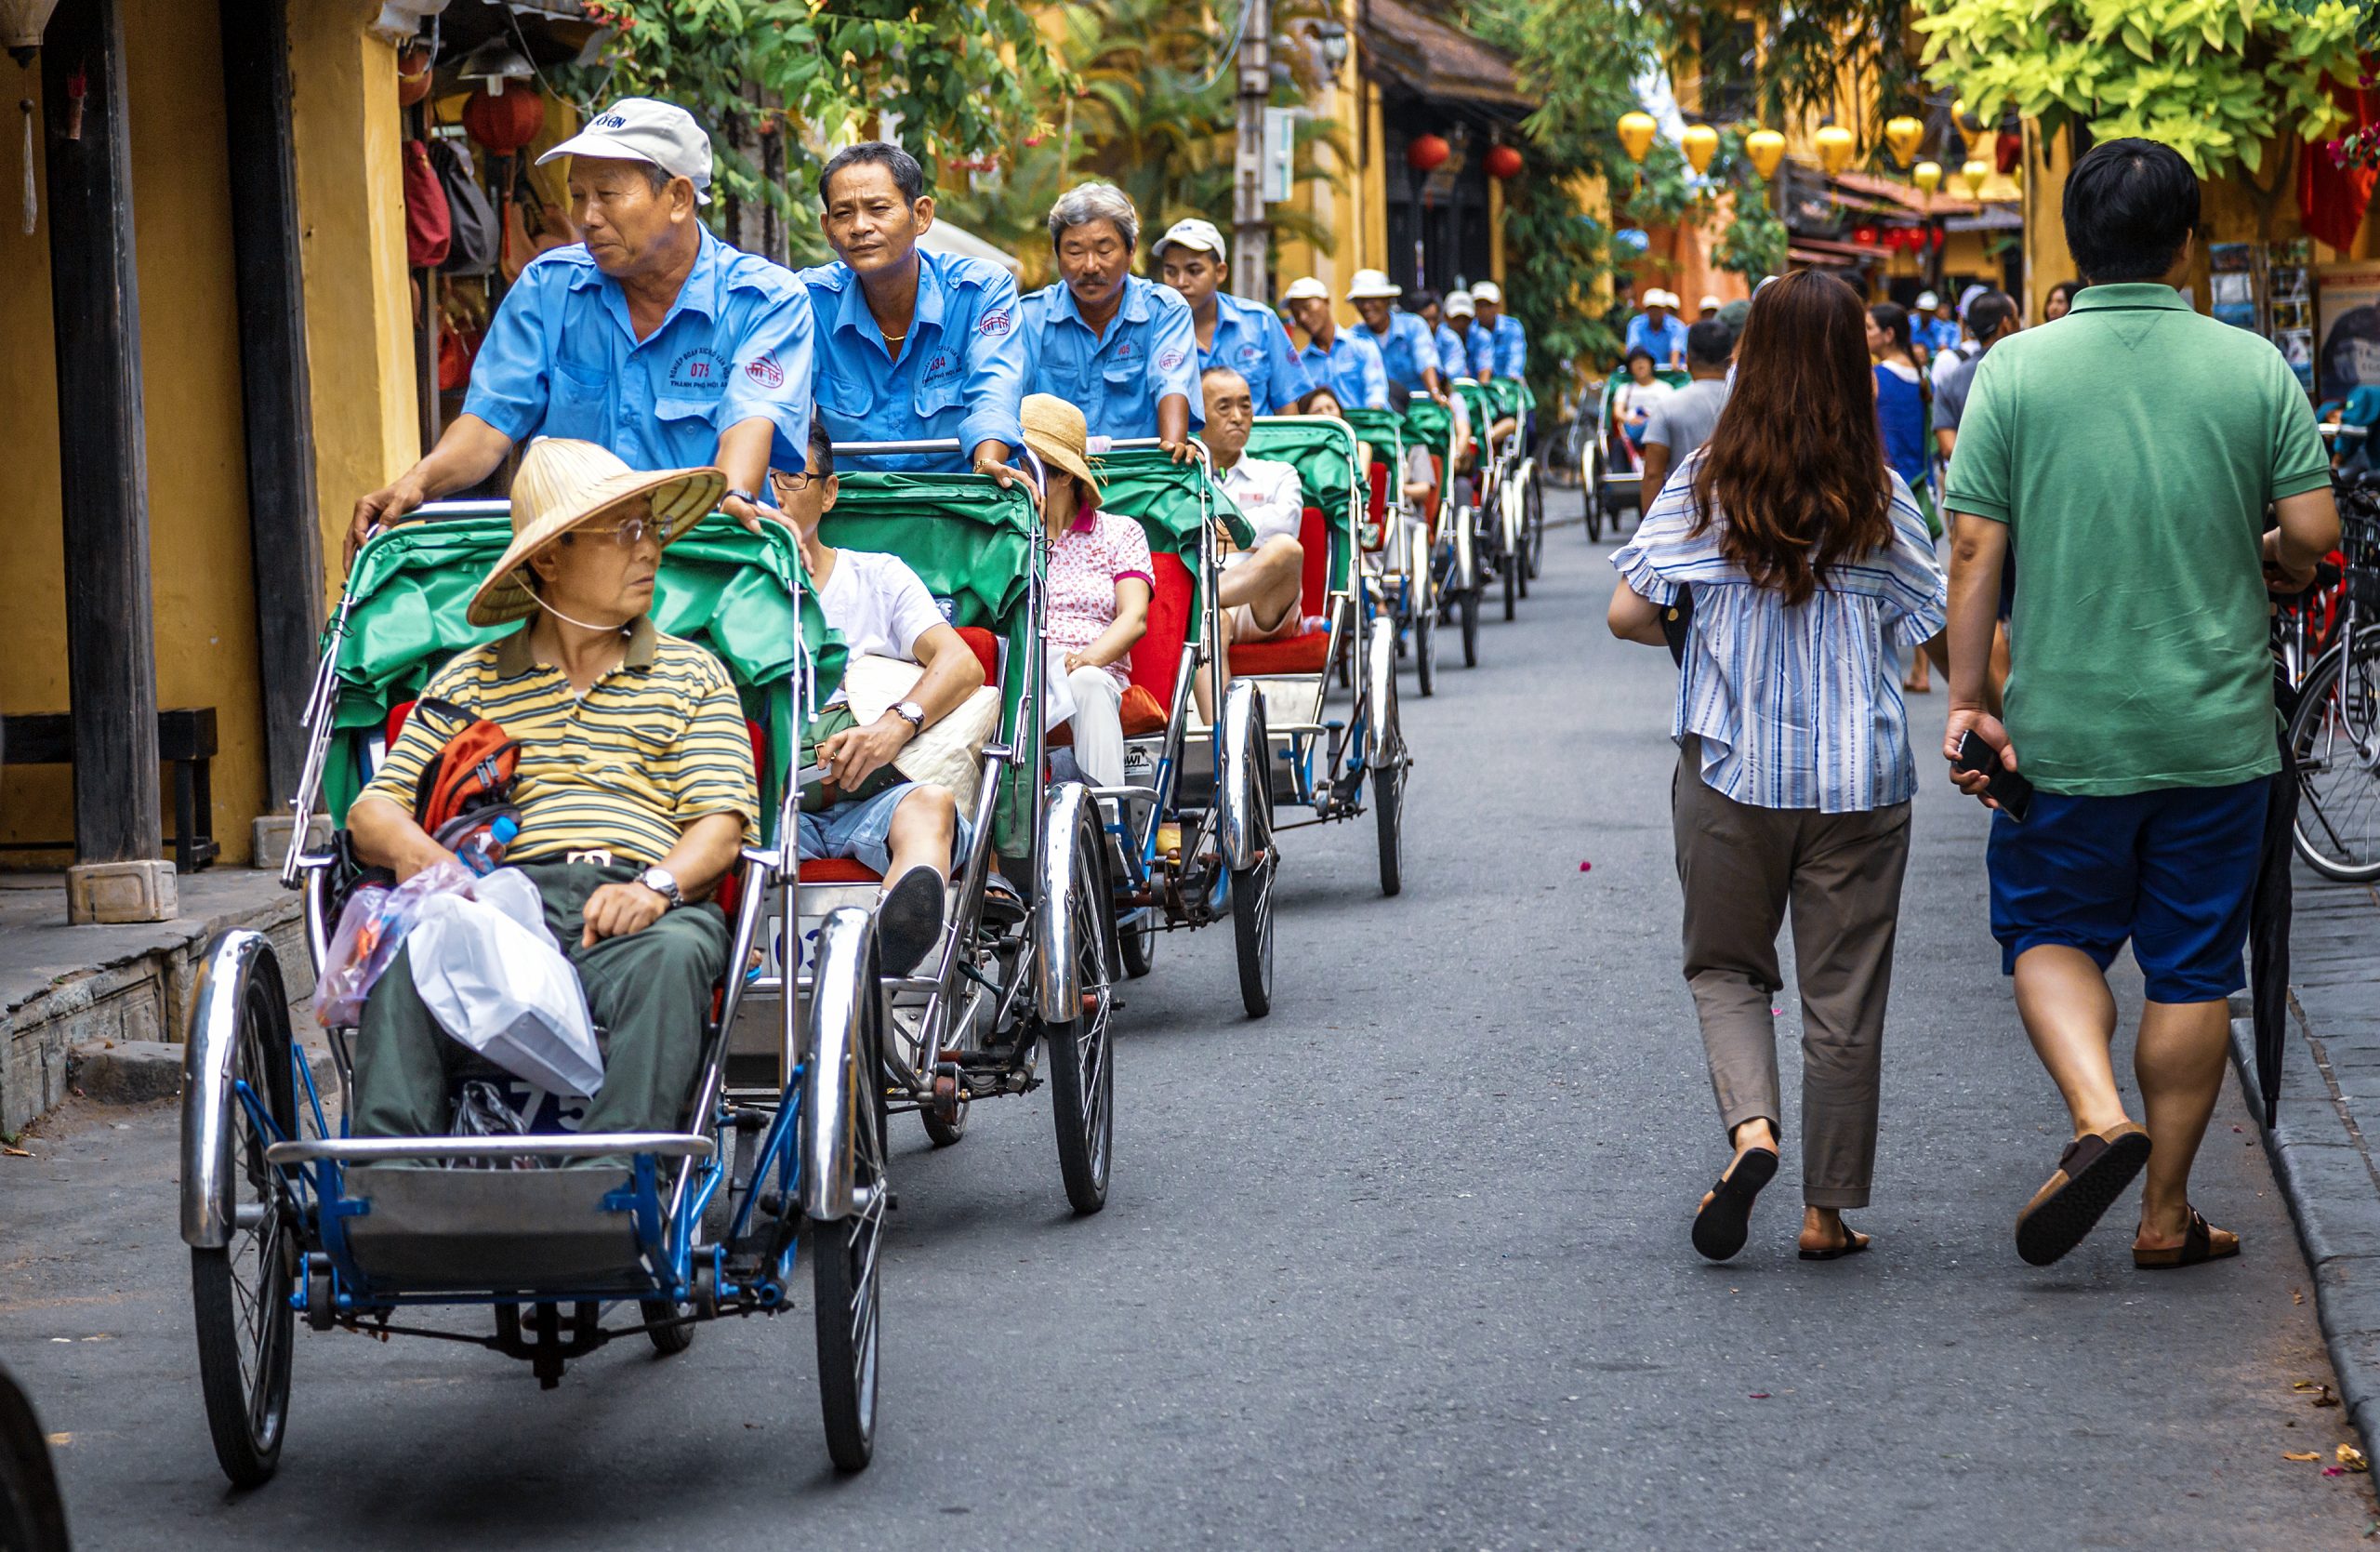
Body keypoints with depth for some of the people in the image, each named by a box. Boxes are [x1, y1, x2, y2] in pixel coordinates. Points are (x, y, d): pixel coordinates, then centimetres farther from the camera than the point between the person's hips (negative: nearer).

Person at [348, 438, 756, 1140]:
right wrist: (410, 848, -12)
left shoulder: (693, 676, 22)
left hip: (634, 909, 0)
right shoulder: (469, 681, 22)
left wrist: (656, 885, -14)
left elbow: (721, 823, 9)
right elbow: (375, 807, 14)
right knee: (405, 954, -33)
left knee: (673, 955, -37)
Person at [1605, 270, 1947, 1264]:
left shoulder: (1705, 484, -6)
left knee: (1726, 966, 16)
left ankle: (1751, 1128, -10)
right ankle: (1828, 1209, 13)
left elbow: (1628, 614, -6)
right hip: (1860, 775, 0)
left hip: (1730, 769, 0)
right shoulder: (1879, 498, -5)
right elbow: (1937, 627, -1)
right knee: (1844, 995, 9)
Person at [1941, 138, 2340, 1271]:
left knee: (2050, 933, 15)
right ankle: (2167, 1213, 15)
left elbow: (1975, 551, -8)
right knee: (2192, 967, 10)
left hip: (2065, 729, -1)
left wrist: (1966, 699, -2)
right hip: (2218, 730, 1)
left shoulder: (2015, 370, -6)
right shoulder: (2254, 369, -3)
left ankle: (2098, 1116, -10)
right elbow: (2314, 534, -5)